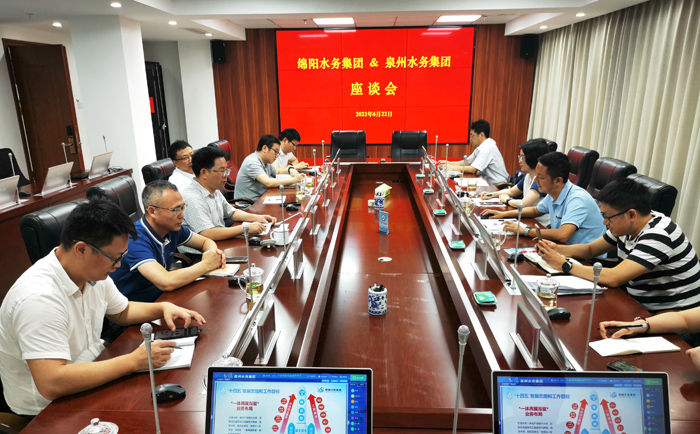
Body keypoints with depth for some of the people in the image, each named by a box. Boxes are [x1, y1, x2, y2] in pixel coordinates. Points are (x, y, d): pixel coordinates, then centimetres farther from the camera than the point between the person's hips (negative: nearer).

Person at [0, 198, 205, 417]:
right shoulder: (39, 297, -31)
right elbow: (52, 384, -36)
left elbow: (123, 311, 14)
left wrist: (164, 307, -4)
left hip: (91, 372, 7)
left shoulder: (93, 273, -5)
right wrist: (133, 361, -33)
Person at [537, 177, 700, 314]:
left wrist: (564, 265, -24)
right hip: (638, 306, 7)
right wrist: (557, 249, -7)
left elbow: (614, 278, -32)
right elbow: (590, 249, 12)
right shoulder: (625, 226, -1)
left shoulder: (659, 235, -25)